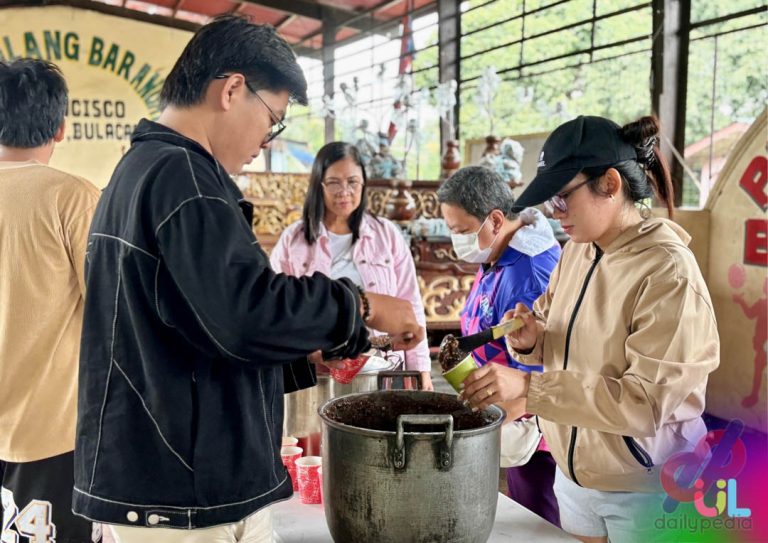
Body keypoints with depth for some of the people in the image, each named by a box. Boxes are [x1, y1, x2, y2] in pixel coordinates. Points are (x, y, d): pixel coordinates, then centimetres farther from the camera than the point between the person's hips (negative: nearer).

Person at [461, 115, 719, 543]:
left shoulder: (668, 272, -22)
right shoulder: (576, 251, 0)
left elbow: (646, 402, -27)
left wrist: (528, 386, -33)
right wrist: (532, 338, -12)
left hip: (646, 488, -6)